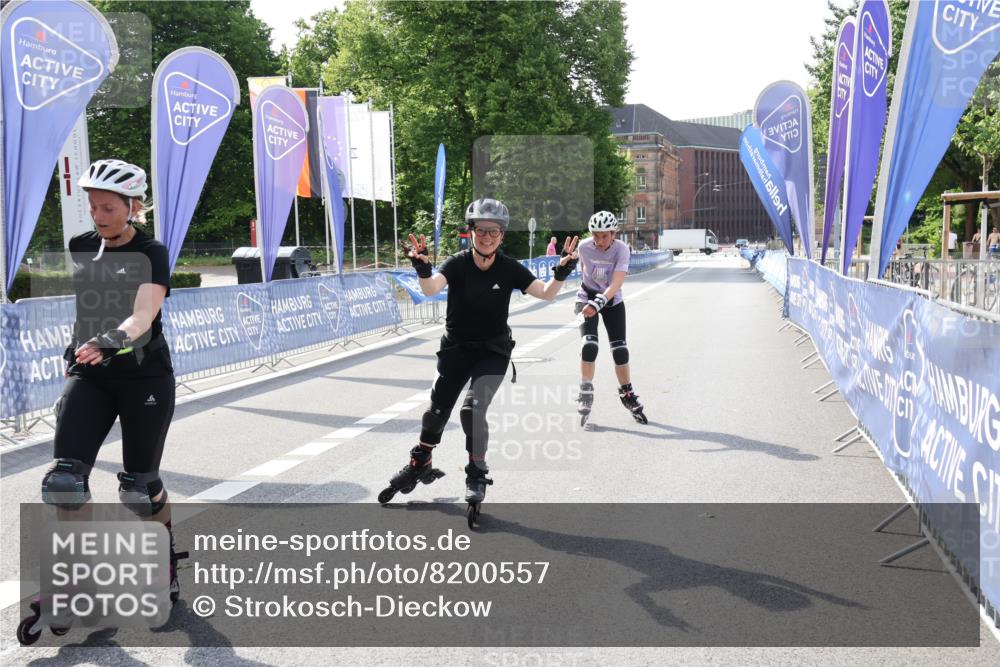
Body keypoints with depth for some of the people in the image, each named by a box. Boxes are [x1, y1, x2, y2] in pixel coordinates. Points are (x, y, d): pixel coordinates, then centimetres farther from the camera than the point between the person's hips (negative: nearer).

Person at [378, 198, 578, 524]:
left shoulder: (509, 268, -11)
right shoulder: (458, 264, -15)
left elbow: (546, 293, -16)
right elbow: (431, 288, -31)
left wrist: (560, 273, -35)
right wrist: (423, 270, -53)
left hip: (493, 351, -1)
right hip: (456, 348, 1)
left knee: (473, 409, -19)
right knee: (437, 410, 8)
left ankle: (477, 476, 1)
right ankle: (419, 464, 35)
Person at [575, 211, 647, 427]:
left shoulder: (621, 249, -24)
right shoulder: (584, 247, -18)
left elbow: (616, 284, -34)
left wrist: (598, 303, -47)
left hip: (612, 301, 0)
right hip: (587, 298, 0)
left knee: (620, 350, -3)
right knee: (589, 346, -19)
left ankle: (627, 395, 17)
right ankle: (585, 394, -8)